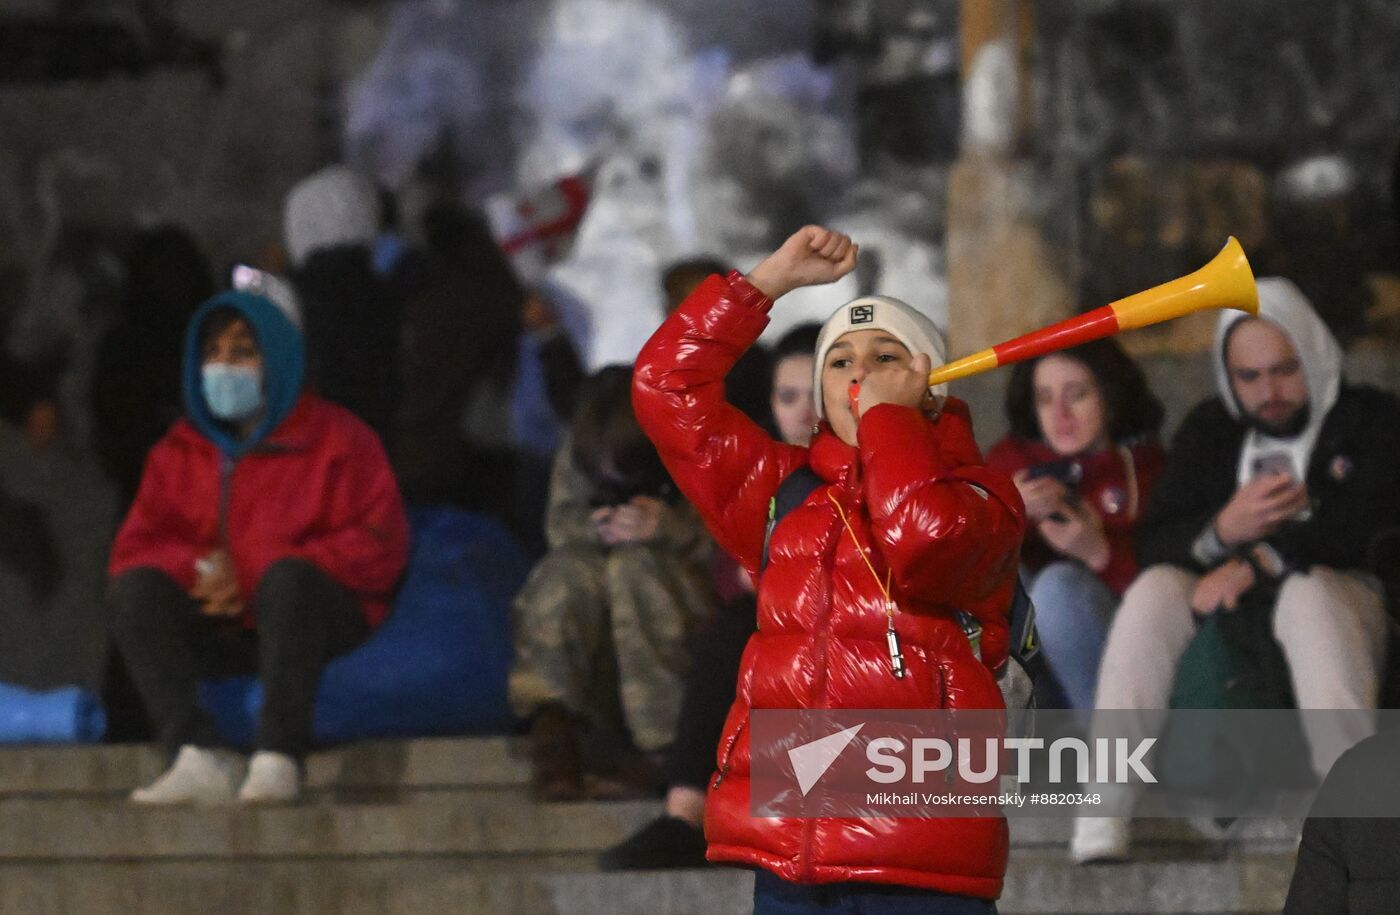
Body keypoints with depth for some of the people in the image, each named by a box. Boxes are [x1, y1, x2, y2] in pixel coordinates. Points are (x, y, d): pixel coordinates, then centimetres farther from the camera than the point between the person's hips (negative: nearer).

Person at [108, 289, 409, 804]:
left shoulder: (337, 439, 2)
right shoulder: (179, 452, 14)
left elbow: (377, 548, -10)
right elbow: (135, 547, 6)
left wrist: (255, 578, -17)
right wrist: (199, 570, -18)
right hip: (221, 630, 4)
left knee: (288, 576, -35)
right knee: (136, 588, -22)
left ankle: (278, 759, -41)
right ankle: (197, 759, -37)